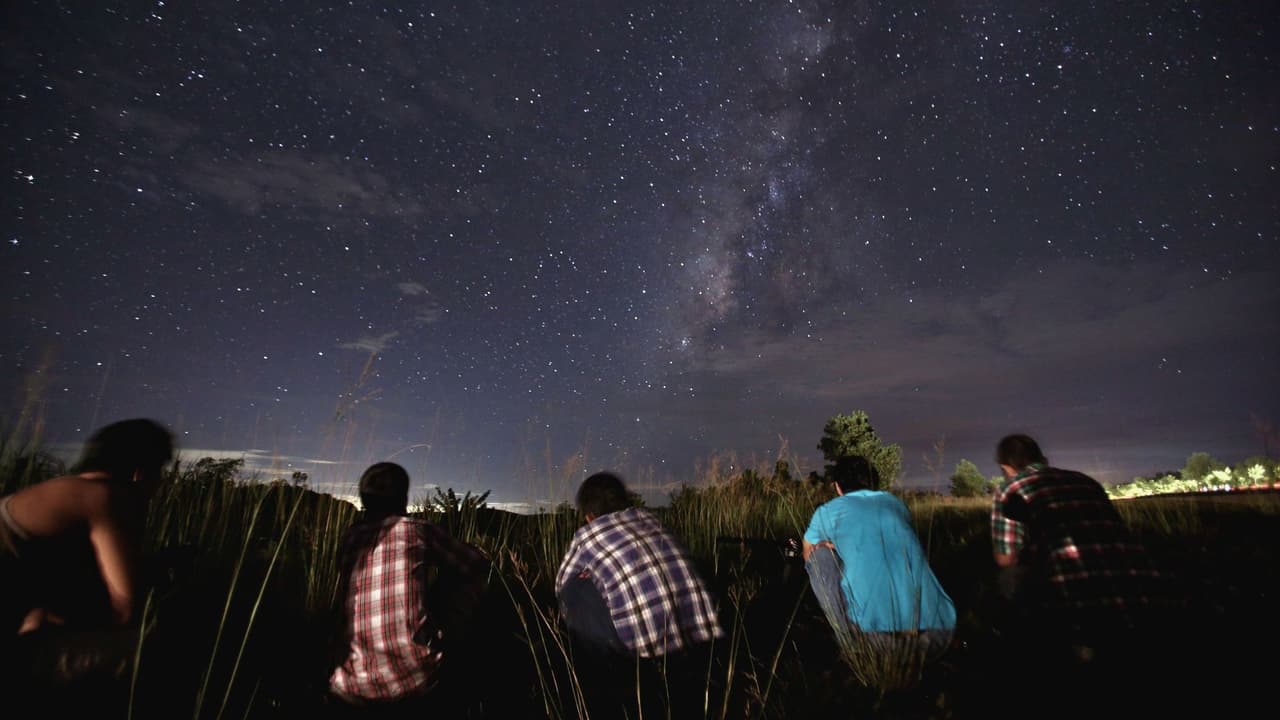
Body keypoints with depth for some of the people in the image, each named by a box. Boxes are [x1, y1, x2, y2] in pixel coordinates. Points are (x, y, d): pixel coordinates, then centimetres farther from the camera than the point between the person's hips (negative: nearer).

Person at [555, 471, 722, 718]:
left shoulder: (586, 535, 12)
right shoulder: (647, 516, 22)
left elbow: (561, 587, 28)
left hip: (643, 643, -5)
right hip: (702, 634, 5)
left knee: (575, 589, 13)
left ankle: (603, 699, 22)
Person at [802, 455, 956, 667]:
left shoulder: (828, 510, 12)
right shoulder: (894, 501, 22)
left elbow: (807, 554, 35)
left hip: (874, 635, -5)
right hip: (937, 635, 5)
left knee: (820, 553, 17)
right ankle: (911, 655, 17)